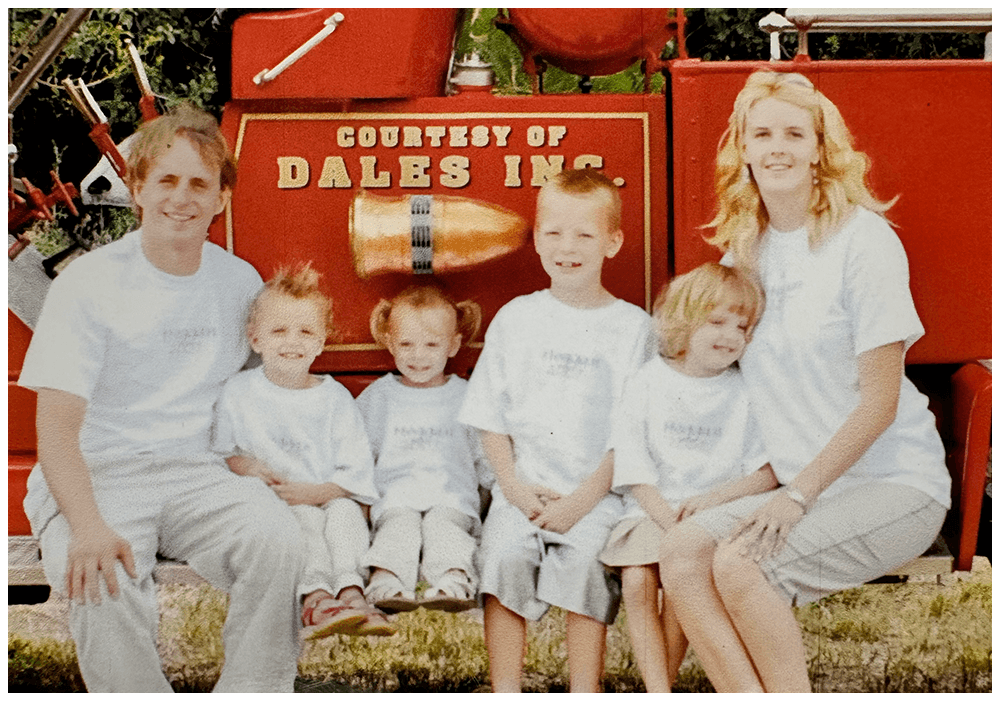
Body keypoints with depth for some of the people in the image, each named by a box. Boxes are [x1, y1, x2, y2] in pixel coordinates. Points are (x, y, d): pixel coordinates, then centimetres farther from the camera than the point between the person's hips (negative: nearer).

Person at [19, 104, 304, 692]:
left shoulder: (241, 283, 9)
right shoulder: (90, 283, -4)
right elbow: (58, 427, -10)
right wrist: (88, 527, -27)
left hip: (196, 472, 3)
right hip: (94, 477, -3)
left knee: (278, 539, -28)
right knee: (104, 584, -34)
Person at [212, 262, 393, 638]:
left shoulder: (335, 398, 7)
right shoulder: (238, 392, 7)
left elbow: (356, 471, 1)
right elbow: (222, 452, 9)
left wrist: (315, 491, -16)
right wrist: (246, 467, -13)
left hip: (328, 497, 1)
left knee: (345, 510, -32)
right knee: (303, 519, -32)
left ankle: (351, 591, -48)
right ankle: (314, 596, -50)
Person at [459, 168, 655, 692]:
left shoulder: (632, 325, 4)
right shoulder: (516, 318, 12)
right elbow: (490, 417, 12)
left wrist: (581, 500, -10)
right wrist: (514, 485, -3)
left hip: (598, 490, -2)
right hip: (523, 485, 2)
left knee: (587, 564, -26)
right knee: (504, 556, -23)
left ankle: (584, 694, -16)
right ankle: (504, 692, -15)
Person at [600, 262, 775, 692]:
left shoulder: (745, 393, 6)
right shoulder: (645, 385, 3)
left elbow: (767, 472, 1)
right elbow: (636, 472, -1)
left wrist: (715, 498, -14)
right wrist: (671, 521, -14)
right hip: (652, 512, 1)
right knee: (636, 581, -25)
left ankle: (663, 681, -10)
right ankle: (657, 693, -20)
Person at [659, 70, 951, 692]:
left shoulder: (862, 240, -11)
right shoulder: (743, 249, 9)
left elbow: (879, 402, -13)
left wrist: (798, 494, -17)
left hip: (893, 484, -6)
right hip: (800, 486, 6)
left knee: (738, 564, -26)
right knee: (681, 553, -18)